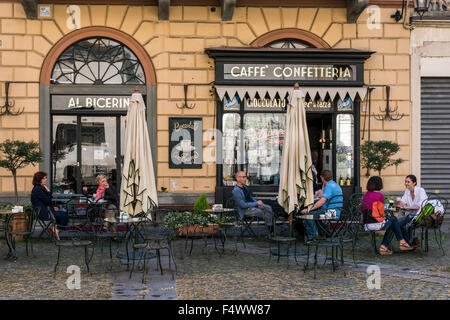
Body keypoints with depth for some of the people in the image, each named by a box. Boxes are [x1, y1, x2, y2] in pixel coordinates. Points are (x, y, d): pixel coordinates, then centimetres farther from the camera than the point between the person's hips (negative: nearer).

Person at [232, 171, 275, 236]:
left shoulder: (245, 186, 10)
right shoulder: (236, 191, -19)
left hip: (253, 205, 9)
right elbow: (243, 205, -23)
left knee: (268, 208, -12)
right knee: (264, 213, -20)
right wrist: (257, 203, -16)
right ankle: (271, 231, -4)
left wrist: (258, 203, 1)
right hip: (245, 210, -9)